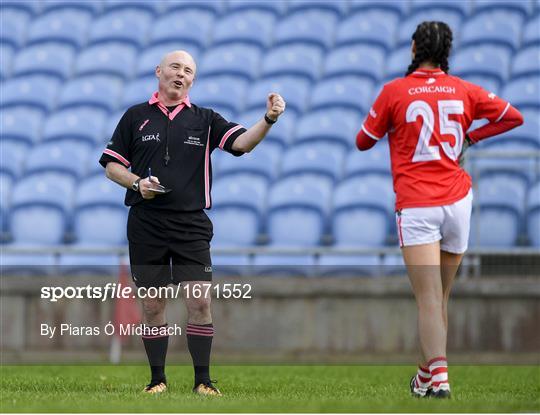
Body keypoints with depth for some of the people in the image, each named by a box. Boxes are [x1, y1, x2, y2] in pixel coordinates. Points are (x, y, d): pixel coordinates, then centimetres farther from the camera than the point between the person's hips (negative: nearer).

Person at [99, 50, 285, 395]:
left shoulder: (204, 120, 8)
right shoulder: (136, 117, 9)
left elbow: (242, 142, -7)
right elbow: (112, 164, 10)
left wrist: (269, 120, -25)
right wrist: (137, 183, -9)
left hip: (191, 224, 0)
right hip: (145, 224, 0)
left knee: (200, 302, -7)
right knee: (152, 305, 3)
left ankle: (203, 380, 1)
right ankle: (158, 378, 13)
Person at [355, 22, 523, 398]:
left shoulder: (394, 92, -4)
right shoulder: (465, 91, 5)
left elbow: (363, 142, 7)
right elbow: (514, 117, 13)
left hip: (416, 206, -3)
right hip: (458, 200, 3)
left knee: (429, 299, -10)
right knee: (441, 297, 16)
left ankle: (438, 377, -24)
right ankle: (429, 373, 24)